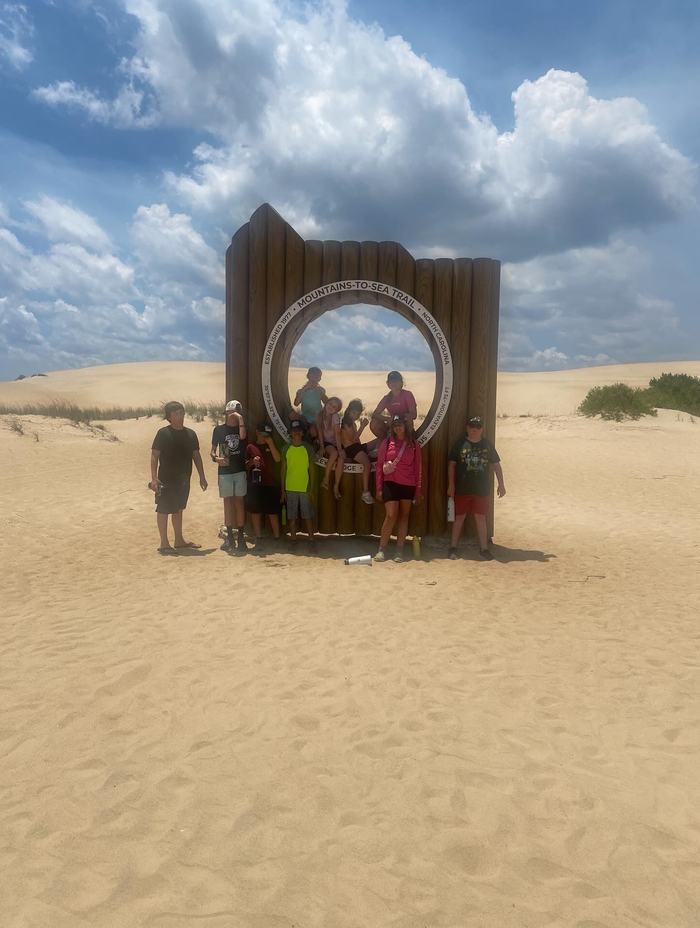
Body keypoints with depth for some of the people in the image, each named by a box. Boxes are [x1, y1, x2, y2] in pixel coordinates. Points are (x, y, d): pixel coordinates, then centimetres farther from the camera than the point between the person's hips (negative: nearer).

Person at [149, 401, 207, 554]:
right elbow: (154, 455, -11)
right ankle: (164, 543, 7)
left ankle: (179, 540, 27)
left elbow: (196, 455, 12)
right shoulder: (163, 433, -10)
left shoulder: (190, 434, 6)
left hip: (183, 480, 6)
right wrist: (154, 478, -18)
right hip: (167, 480, -6)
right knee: (163, 510, 0)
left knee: (178, 509, 17)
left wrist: (202, 476, 11)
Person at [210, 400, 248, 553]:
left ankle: (241, 536, 2)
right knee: (227, 502, 3)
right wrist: (216, 458, -13)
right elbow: (213, 450, 7)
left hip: (240, 470, 0)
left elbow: (242, 436, -17)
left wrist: (240, 419, -12)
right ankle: (229, 536, 8)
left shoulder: (241, 428, 7)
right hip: (225, 471, 0)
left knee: (240, 502, 0)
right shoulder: (219, 429, 6)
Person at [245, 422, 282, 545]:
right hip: (255, 485, 0)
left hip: (271, 484, 0)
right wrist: (252, 462, -11)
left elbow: (278, 459, -8)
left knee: (273, 512, 0)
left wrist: (270, 443, -11)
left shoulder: (272, 446, 9)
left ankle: (277, 537, 7)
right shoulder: (251, 447, 6)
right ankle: (258, 537, 15)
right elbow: (246, 466, 10)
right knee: (255, 511, 4)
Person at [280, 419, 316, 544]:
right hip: (290, 488, 1)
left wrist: (311, 488, -3)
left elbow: (311, 469, 2)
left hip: (305, 488, -1)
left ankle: (311, 540, 11)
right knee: (291, 516, 7)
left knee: (307, 515, 3)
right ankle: (293, 540, 17)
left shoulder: (308, 448, 0)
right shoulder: (286, 449, 3)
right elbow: (283, 470, 6)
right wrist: (282, 490, 3)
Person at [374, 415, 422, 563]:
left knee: (404, 516, 7)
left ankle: (399, 551, 13)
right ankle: (382, 549, 0)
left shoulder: (414, 445, 5)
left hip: (408, 485, 2)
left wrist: (418, 489, 4)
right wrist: (379, 488, -1)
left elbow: (418, 468, 6)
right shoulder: (387, 442, 2)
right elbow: (379, 465, 2)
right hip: (391, 483, -2)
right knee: (391, 515, -11)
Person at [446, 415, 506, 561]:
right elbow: (451, 464, -1)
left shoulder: (487, 444, 4)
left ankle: (484, 548, 15)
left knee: (481, 518, 7)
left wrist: (501, 484, 4)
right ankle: (453, 547, 14)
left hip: (482, 489, 2)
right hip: (462, 488, -1)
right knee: (459, 517, 5)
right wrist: (451, 485, -4)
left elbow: (496, 465, 8)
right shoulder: (460, 443, -2)